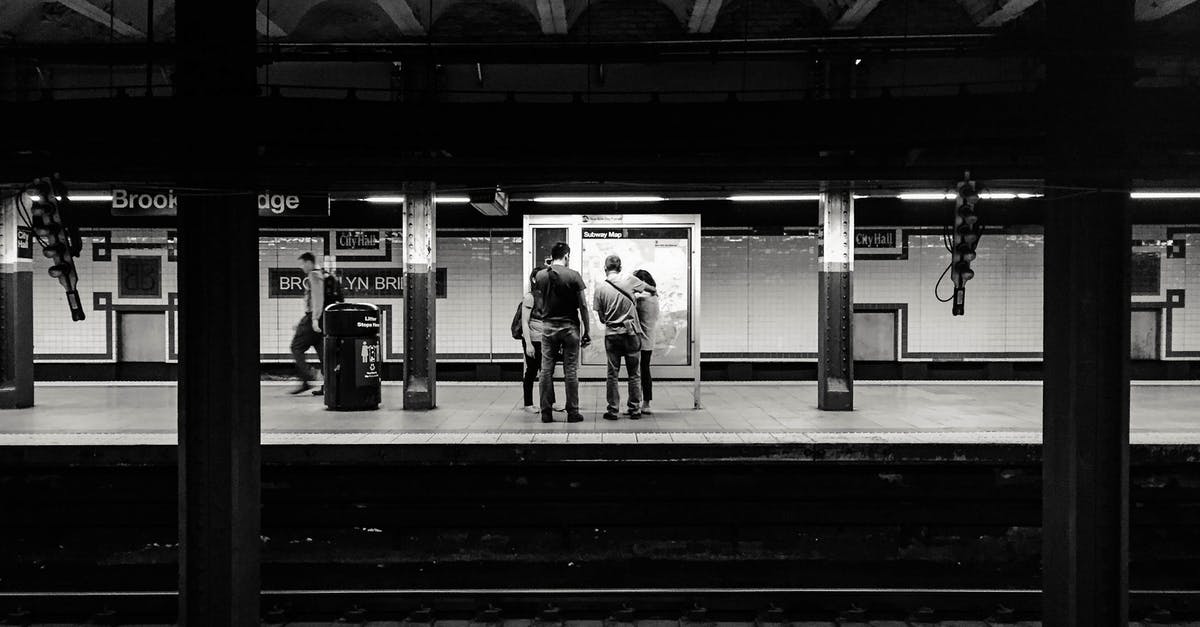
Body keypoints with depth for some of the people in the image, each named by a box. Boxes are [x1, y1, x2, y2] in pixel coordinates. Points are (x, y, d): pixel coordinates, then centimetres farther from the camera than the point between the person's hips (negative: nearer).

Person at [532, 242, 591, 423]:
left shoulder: (540, 275, 1)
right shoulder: (573, 276, -8)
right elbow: (583, 306, -7)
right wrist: (587, 331, 0)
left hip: (548, 326, 2)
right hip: (569, 327, -2)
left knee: (546, 370, 6)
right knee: (571, 371, 3)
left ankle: (546, 412, 7)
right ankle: (572, 412, 5)